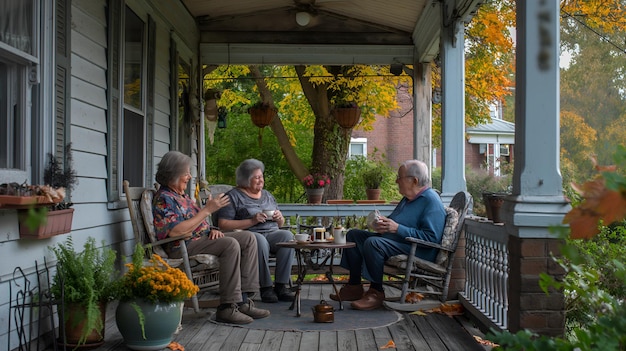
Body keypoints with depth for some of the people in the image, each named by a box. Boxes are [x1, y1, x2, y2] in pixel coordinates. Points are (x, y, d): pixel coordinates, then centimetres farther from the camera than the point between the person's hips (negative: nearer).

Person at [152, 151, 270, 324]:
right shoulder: (163, 199, -11)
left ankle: (243, 299, -14)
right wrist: (207, 210, -20)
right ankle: (228, 307, -30)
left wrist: (212, 229, 3)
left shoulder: (182, 196, 21)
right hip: (183, 247, -10)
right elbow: (176, 232, -25)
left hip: (204, 238, 10)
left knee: (248, 237, -5)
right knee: (230, 244, -31)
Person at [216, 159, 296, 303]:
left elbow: (281, 224, 29)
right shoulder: (234, 196, 5)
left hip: (272, 233, 5)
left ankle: (281, 285, -28)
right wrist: (252, 221, -13)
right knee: (260, 240, -39)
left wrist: (279, 218, 4)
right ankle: (266, 287, -30)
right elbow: (223, 224, -7)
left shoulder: (267, 195, 24)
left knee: (287, 235, -28)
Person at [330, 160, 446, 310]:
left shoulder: (431, 202, -16)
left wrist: (397, 228, -24)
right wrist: (382, 222, 4)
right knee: (354, 235, 10)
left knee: (372, 243, -33)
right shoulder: (408, 198, 16)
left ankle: (376, 292, -20)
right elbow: (394, 221, 29)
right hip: (393, 241, 11)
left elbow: (431, 237, -25)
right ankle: (354, 287, 6)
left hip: (417, 252, -11)